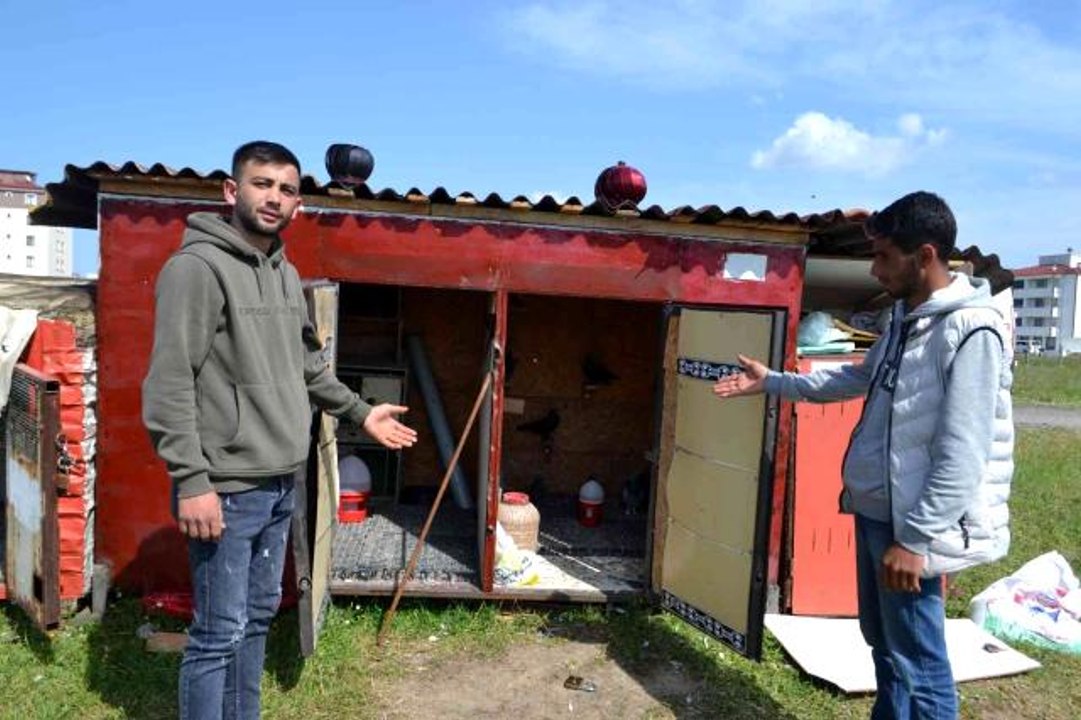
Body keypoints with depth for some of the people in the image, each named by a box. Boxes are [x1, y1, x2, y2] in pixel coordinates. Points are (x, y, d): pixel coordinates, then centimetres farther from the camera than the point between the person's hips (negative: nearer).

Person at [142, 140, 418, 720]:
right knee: (220, 633, 1)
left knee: (258, 617, 19)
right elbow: (170, 383, -18)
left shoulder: (287, 274, 12)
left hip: (280, 484, 8)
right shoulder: (197, 266, -13)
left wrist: (360, 412, 24)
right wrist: (192, 480, -21)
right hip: (226, 487, -8)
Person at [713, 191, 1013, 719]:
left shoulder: (971, 332, -19)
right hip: (873, 511, 9)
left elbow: (963, 454, -23)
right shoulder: (904, 319, 10)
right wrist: (771, 382, 24)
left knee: (917, 665, 3)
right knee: (882, 643, 22)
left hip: (910, 524, -9)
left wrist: (915, 538, -22)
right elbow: (858, 379, 25)